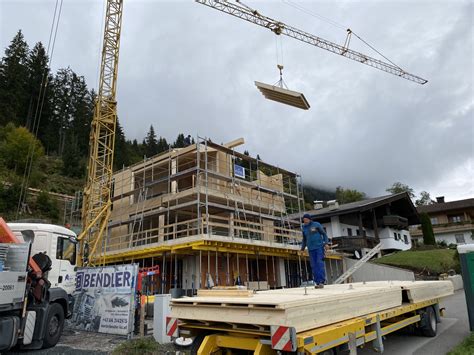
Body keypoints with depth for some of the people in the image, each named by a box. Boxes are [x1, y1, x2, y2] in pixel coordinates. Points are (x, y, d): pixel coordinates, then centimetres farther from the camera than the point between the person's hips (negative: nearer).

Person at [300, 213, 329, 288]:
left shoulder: (316, 225, 0)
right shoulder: (304, 228, 11)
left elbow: (324, 234, 3)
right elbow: (304, 240, 20)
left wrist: (326, 243, -10)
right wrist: (302, 249, 13)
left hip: (319, 247, -4)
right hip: (311, 249, 4)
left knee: (320, 263, -12)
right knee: (314, 266, 0)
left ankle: (322, 281, -12)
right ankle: (317, 282, 4)